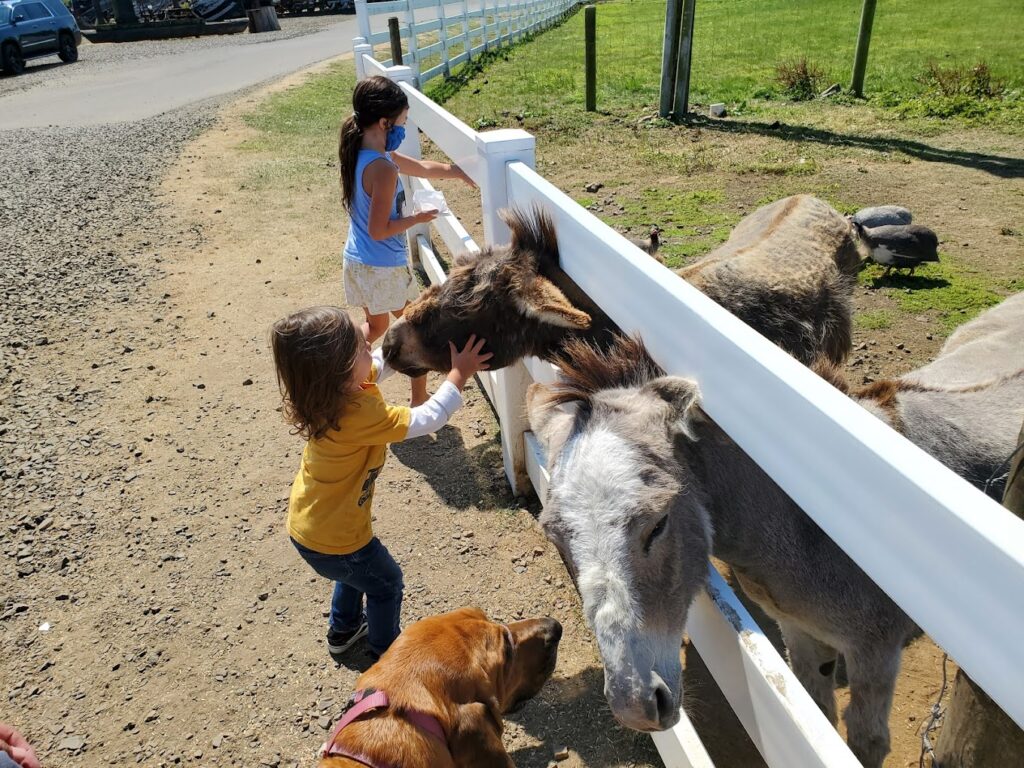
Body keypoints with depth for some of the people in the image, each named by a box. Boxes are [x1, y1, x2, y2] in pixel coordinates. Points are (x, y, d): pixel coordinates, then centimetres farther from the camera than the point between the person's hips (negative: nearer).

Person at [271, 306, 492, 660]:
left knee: (357, 571, 35)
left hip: (307, 524, 8)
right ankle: (386, 653, 43)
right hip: (333, 539, -8)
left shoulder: (332, 388, -14)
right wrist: (459, 374, -19)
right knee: (386, 585, 20)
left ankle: (343, 630, 57)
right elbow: (426, 419, -29)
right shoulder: (358, 415, -37)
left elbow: (382, 361, 2)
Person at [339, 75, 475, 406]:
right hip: (384, 269, -8)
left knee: (376, 326, 29)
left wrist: (460, 172, 13)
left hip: (356, 263, 8)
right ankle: (419, 401, 24)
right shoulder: (383, 168, -26)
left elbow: (422, 167, 12)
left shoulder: (360, 153, 3)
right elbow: (379, 230, -24)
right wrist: (417, 219, -10)